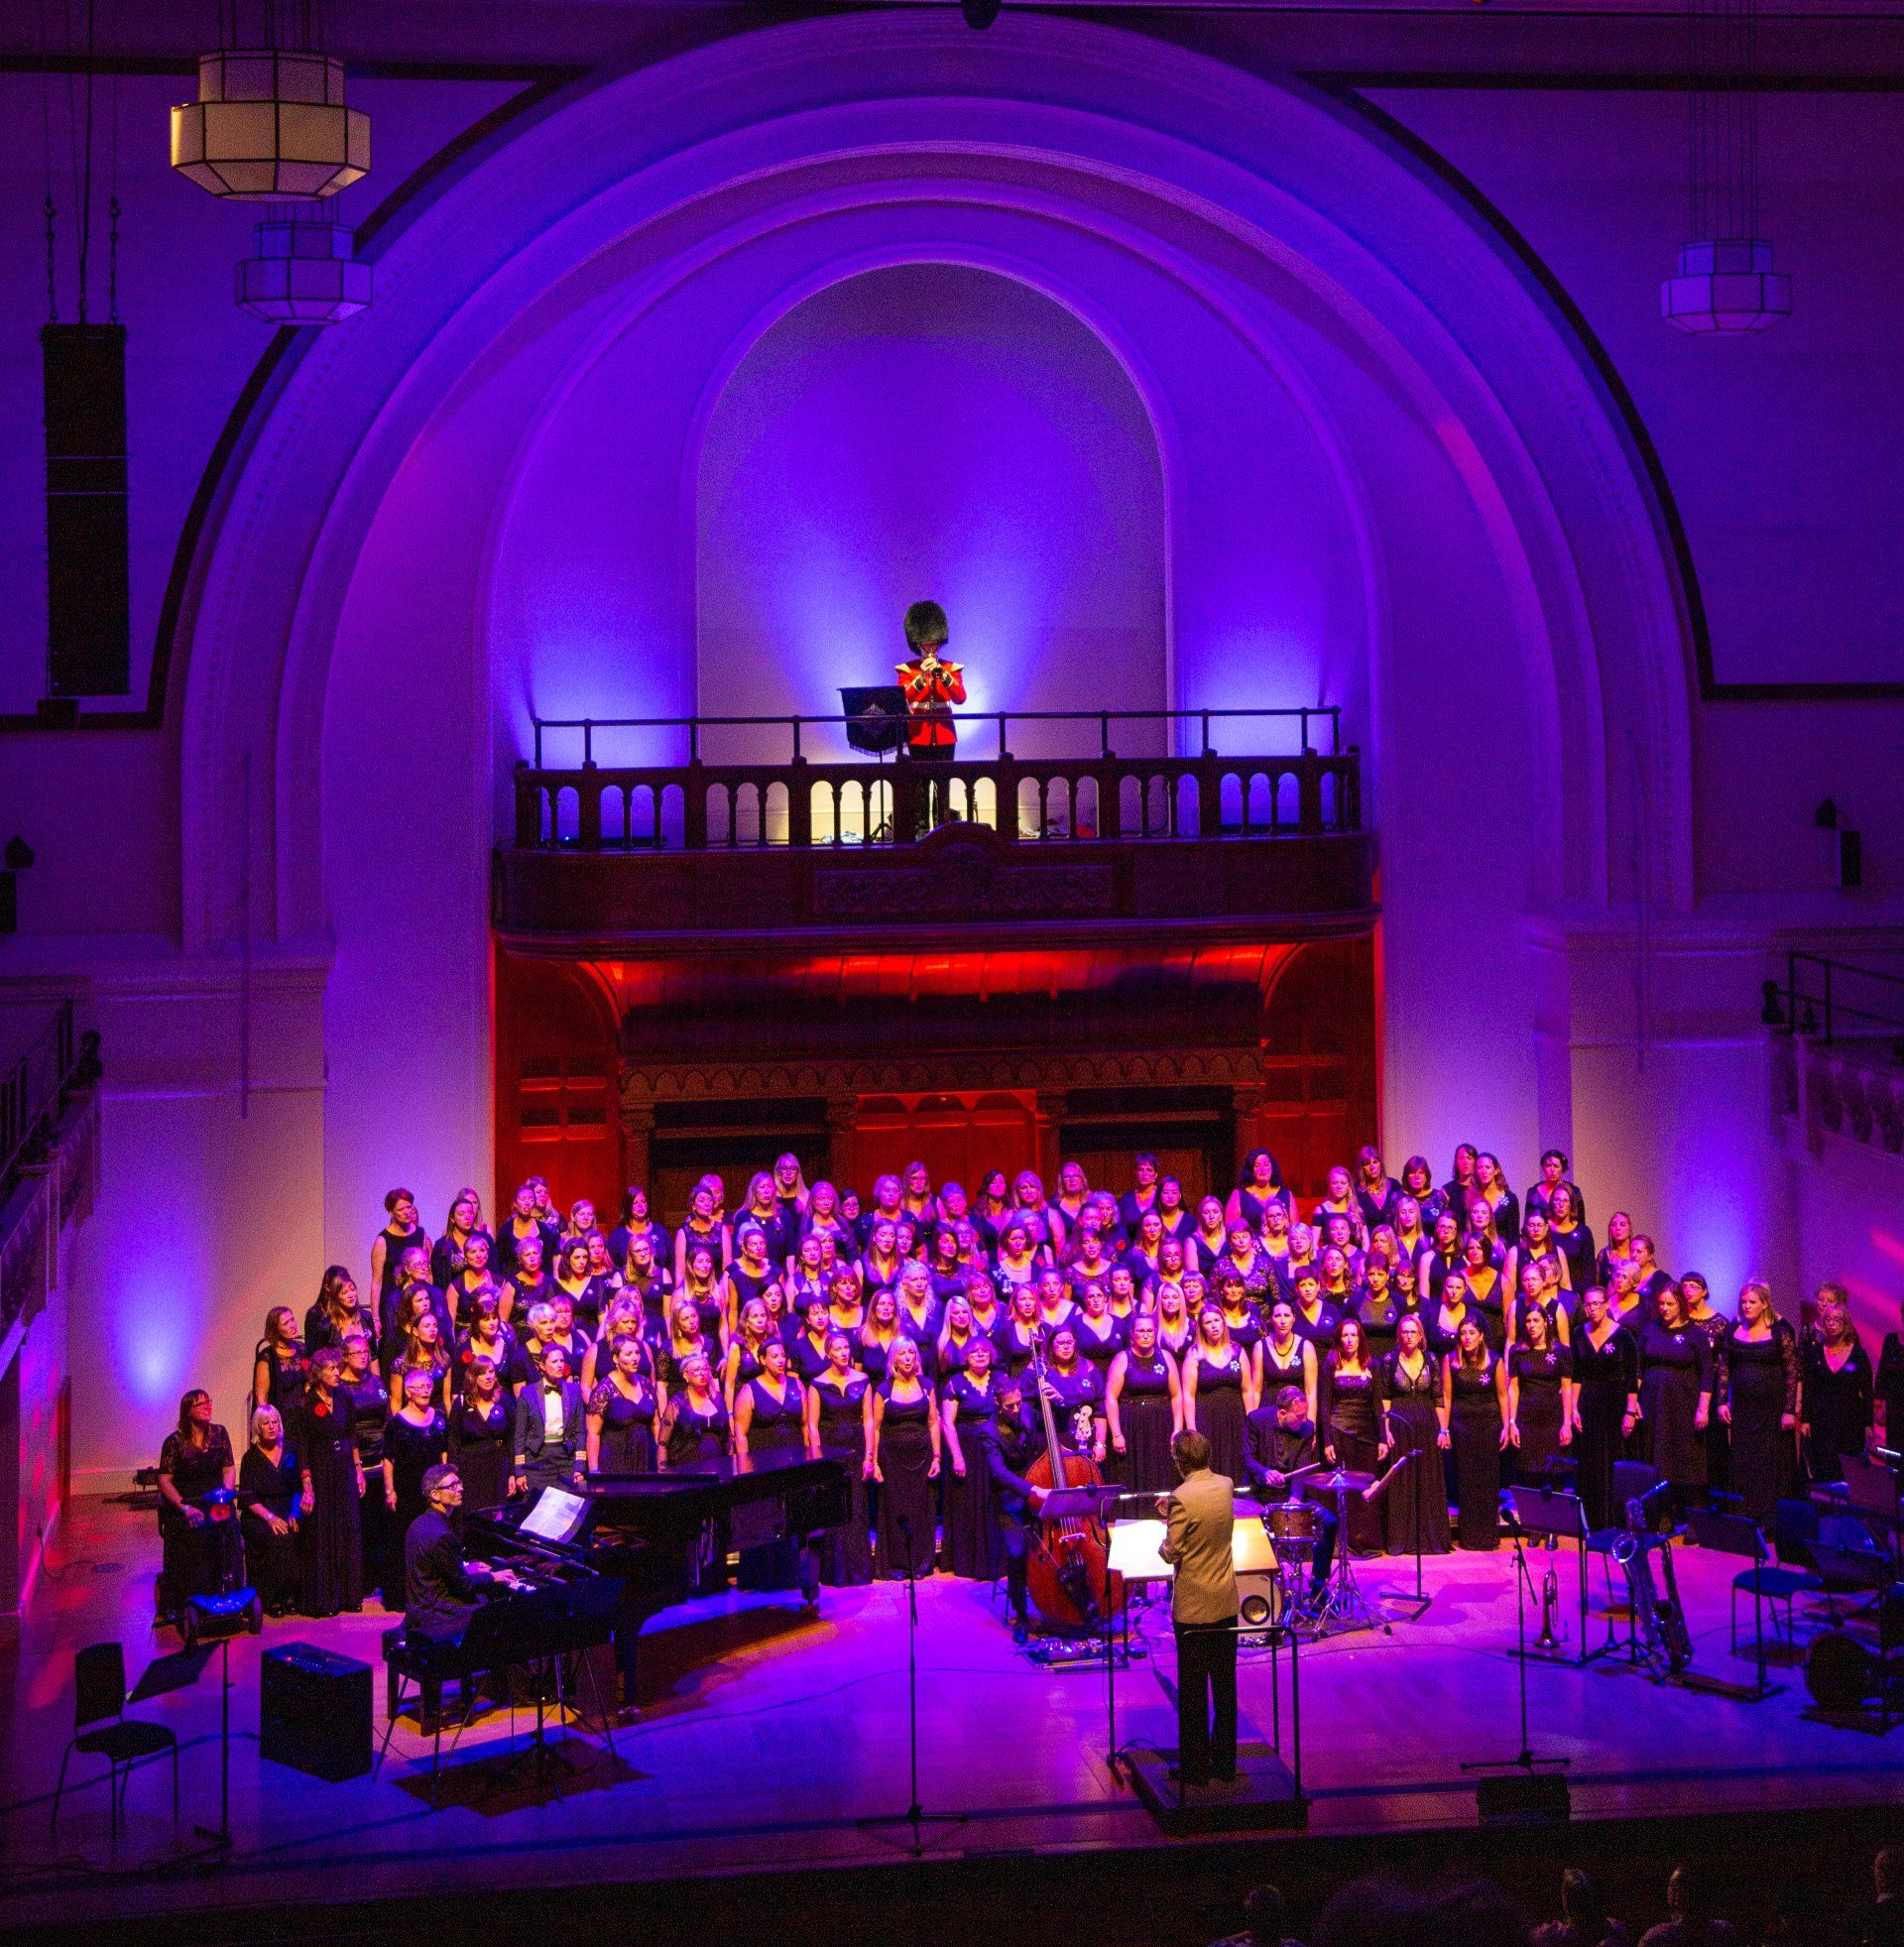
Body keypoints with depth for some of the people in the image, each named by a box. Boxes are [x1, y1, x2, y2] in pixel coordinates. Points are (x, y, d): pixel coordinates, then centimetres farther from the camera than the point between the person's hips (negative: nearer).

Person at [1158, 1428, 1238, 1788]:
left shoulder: (1183, 1499, -20)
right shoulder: (1226, 1486, 0)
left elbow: (1171, 1554, -17)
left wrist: (1167, 1525, 1)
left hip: (1192, 1607, -6)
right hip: (1226, 1603, 6)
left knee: (1193, 1690, 5)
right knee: (1225, 1685, 12)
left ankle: (1195, 1768, 11)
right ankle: (1225, 1764, 19)